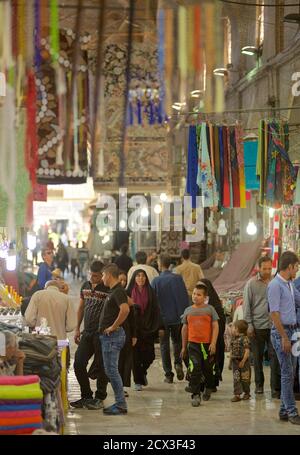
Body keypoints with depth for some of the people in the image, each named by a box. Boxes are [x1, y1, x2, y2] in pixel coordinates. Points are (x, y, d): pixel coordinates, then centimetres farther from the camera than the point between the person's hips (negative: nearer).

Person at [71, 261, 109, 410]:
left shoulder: (109, 289, -11)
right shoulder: (85, 286, 10)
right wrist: (77, 329, 17)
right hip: (87, 332, 7)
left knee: (101, 367, 1)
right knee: (78, 364, 4)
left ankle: (100, 398, 13)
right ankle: (86, 396, 17)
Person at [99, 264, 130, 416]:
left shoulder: (118, 291, -16)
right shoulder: (113, 291, 15)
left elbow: (125, 309, -33)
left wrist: (114, 326, -23)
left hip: (113, 335, -11)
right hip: (107, 336, 11)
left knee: (111, 370, -9)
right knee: (110, 370, 12)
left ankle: (121, 405, -5)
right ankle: (119, 403, 16)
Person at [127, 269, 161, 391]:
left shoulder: (150, 293, 6)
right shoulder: (129, 292, 3)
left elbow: (155, 311, 5)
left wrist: (156, 327, -2)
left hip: (147, 327, 1)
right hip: (134, 327, -1)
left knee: (149, 354, -1)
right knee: (136, 354, -3)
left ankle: (142, 371, 30)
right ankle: (138, 381, 6)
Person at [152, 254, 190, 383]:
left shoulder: (156, 281, -8)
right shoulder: (178, 279, -4)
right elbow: (184, 298, -4)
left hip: (162, 318, -2)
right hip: (177, 317, 2)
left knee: (164, 345, 7)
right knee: (177, 341, 21)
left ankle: (168, 375, 6)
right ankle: (178, 363, -3)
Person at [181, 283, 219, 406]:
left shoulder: (210, 309, 1)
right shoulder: (188, 310, 7)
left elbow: (215, 327, -1)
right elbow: (185, 329, 15)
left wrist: (213, 343, -10)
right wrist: (184, 347, 16)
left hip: (207, 344, -1)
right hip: (193, 344, 1)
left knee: (207, 369, 12)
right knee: (195, 369, -10)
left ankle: (208, 388, 38)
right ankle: (195, 395, -8)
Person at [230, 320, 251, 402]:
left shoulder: (244, 339, -14)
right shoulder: (233, 339, 9)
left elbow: (247, 351, -17)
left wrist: (243, 361, -19)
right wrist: (230, 360, 12)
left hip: (243, 361, -6)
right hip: (235, 361, 6)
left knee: (245, 378, 5)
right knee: (236, 379, 0)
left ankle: (246, 393, 21)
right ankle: (237, 394, -1)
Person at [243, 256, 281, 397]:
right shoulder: (252, 283, 1)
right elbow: (247, 305, 3)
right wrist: (249, 324, -3)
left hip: (273, 326, 0)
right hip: (257, 326, 0)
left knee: (275, 356, -4)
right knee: (257, 357, 9)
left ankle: (276, 388, -3)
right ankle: (259, 384, 22)